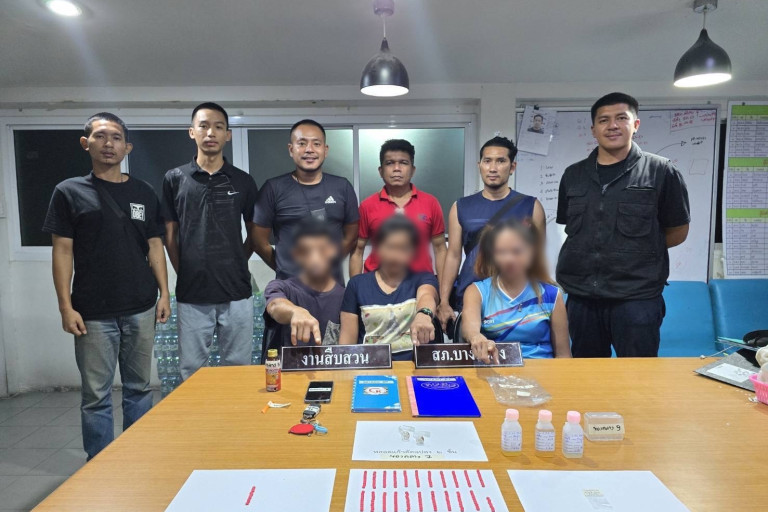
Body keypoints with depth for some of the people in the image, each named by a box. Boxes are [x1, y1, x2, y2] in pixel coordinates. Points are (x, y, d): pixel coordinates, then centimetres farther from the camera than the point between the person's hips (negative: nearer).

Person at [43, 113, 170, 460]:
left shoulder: (144, 193, 9)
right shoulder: (70, 192, 2)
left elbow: (155, 247, 10)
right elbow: (62, 252, 0)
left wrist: (164, 293, 2)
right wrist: (66, 307, -6)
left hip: (141, 310, 2)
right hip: (93, 314, -2)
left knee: (139, 389, 12)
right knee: (96, 396, 6)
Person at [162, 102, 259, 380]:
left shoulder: (243, 181, 4)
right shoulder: (175, 179, 4)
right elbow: (170, 235, 7)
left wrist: (237, 263, 6)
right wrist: (183, 273, 4)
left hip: (236, 293, 0)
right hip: (191, 295, 0)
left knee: (238, 368, 10)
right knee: (191, 371, 11)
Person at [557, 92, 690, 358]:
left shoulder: (661, 172, -1)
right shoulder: (573, 175, 9)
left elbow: (677, 232, 5)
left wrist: (638, 251, 4)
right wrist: (586, 255, 3)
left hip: (637, 298, -3)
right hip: (581, 297, 4)